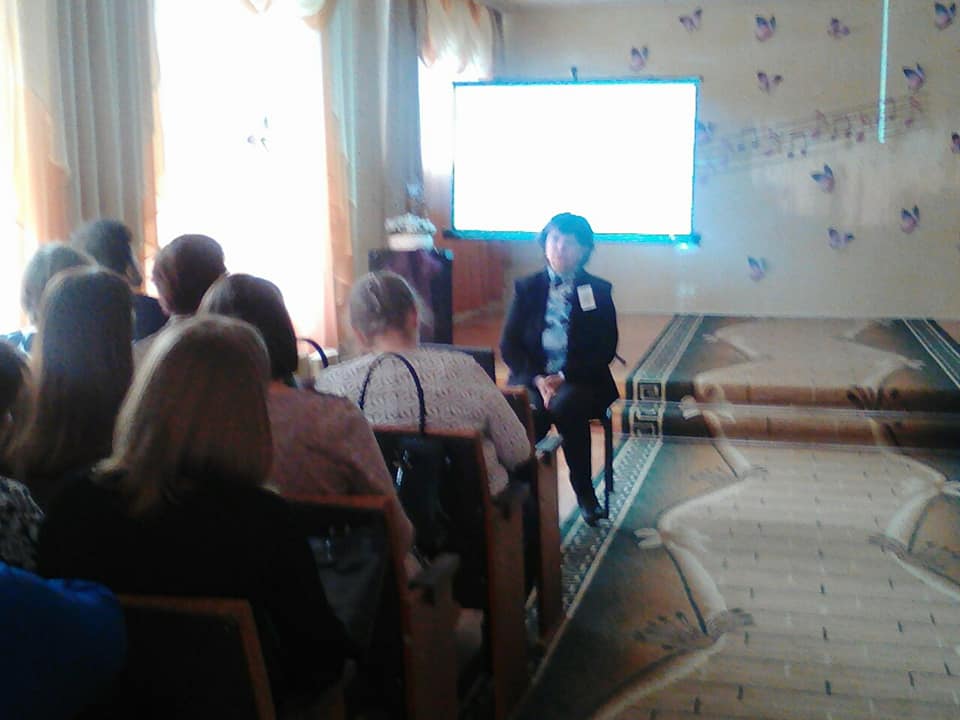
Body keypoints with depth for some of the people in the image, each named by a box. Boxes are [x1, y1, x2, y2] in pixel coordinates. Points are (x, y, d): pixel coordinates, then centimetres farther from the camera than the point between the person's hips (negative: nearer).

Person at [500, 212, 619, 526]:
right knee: (527, 414, -33)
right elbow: (509, 345, 4)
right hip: (533, 378, 1)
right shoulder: (526, 288, 9)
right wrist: (537, 379, -14)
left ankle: (584, 491, -17)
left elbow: (605, 350, -1)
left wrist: (564, 378, -15)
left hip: (581, 381, -1)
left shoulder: (599, 291, 5)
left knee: (564, 405, -35)